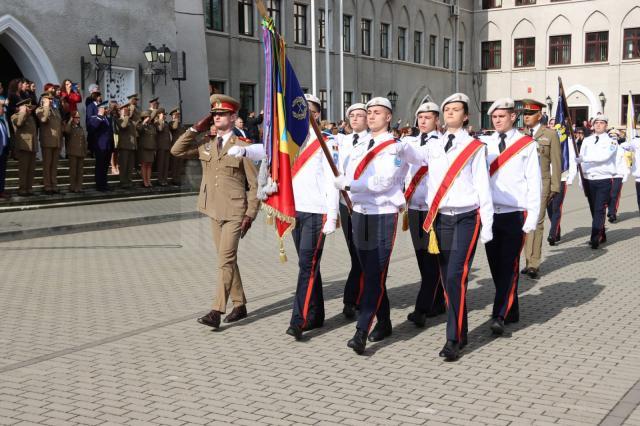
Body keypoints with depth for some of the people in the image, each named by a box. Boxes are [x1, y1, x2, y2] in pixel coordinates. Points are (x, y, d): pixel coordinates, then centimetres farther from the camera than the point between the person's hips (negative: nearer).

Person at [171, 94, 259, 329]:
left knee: (226, 259, -11)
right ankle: (239, 305, 24)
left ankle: (216, 311, -12)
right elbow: (176, 151, 4)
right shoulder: (205, 144, 8)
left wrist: (250, 214, -11)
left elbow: (254, 184, -6)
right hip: (214, 210, 6)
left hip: (235, 212, -6)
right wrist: (195, 129, -1)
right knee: (227, 259, 13)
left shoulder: (242, 147, -7)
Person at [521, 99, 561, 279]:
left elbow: (556, 162, 4)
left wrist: (555, 187, -2)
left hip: (540, 183, -3)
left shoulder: (550, 134, 6)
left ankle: (534, 264, -5)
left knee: (536, 222, -8)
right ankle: (530, 262, 12)